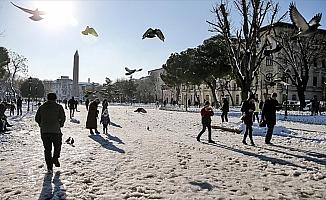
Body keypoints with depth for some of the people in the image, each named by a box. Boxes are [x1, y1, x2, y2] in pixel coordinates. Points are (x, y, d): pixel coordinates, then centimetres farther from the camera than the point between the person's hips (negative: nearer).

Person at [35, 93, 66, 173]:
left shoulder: (42, 107, 10)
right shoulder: (59, 107, -1)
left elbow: (37, 118, 8)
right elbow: (63, 118, -9)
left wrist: (42, 125, 19)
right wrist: (60, 125, 8)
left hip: (44, 131, 3)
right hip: (55, 131, -3)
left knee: (47, 149, 10)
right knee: (57, 146, 20)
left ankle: (49, 167, 10)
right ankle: (55, 158, 0)